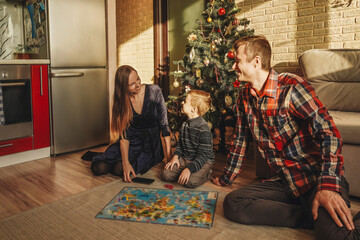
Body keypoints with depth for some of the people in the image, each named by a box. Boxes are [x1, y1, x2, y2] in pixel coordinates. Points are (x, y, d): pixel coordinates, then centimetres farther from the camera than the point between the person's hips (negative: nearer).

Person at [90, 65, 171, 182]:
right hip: (132, 141, 2)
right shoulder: (122, 100, -8)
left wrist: (169, 155, -14)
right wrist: (126, 162, -24)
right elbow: (123, 134, -11)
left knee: (119, 169, -24)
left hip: (151, 143, -2)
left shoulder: (154, 91, -14)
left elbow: (164, 123, -11)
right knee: (98, 168, -15)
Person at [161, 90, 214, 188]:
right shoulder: (184, 125, 3)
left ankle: (206, 173, 0)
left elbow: (203, 156, -22)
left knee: (190, 181, -30)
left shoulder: (204, 130, -22)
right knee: (165, 174, -10)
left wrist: (189, 169, -30)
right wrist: (176, 156, -3)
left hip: (203, 161, -6)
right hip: (185, 158, 6)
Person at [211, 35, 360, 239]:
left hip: (317, 176, -7)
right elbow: (241, 139, 16)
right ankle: (314, 218, -10)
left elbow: (328, 132, -20)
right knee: (232, 204, -16)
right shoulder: (245, 96, 8)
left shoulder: (291, 87, -13)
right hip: (286, 182, 7)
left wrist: (328, 185, -31)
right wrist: (227, 177, 22)